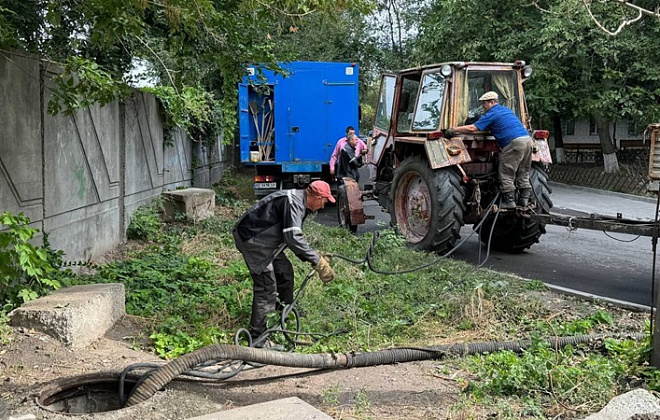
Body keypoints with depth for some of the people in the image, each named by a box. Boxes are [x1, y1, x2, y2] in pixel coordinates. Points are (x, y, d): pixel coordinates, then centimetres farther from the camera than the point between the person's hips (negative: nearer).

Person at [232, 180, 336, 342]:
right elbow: (293, 238, -31)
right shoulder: (293, 202, -22)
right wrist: (317, 261, -25)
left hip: (263, 238, 11)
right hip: (251, 238, -11)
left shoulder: (299, 202, 11)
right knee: (267, 287, -11)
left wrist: (313, 258, 11)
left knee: (284, 270, 20)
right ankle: (257, 335, -6)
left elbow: (293, 236, 19)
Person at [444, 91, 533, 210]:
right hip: (527, 138, 9)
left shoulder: (492, 114, -2)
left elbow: (472, 128, -9)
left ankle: (509, 201, 2)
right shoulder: (507, 110, 25)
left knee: (506, 174, 0)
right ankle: (524, 199, 17)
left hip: (514, 142, -9)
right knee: (523, 174, 15)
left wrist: (453, 130, -3)